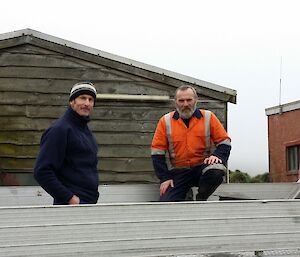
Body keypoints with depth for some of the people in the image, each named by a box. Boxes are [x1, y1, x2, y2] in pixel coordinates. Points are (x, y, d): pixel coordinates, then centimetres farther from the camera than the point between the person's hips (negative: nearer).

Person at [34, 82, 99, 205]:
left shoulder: (85, 130, 16)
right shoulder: (59, 129, -12)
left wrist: (93, 195, 13)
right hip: (72, 204, -9)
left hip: (90, 202, 9)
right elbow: (42, 171, -19)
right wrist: (69, 198, -19)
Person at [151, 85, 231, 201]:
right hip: (179, 171, 0)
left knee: (216, 171, -35)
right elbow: (157, 152, 3)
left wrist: (217, 156, -18)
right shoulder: (166, 121, 3)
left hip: (203, 166, 0)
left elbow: (224, 142, 4)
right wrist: (164, 178, -5)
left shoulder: (208, 117, 2)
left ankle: (200, 200, -8)